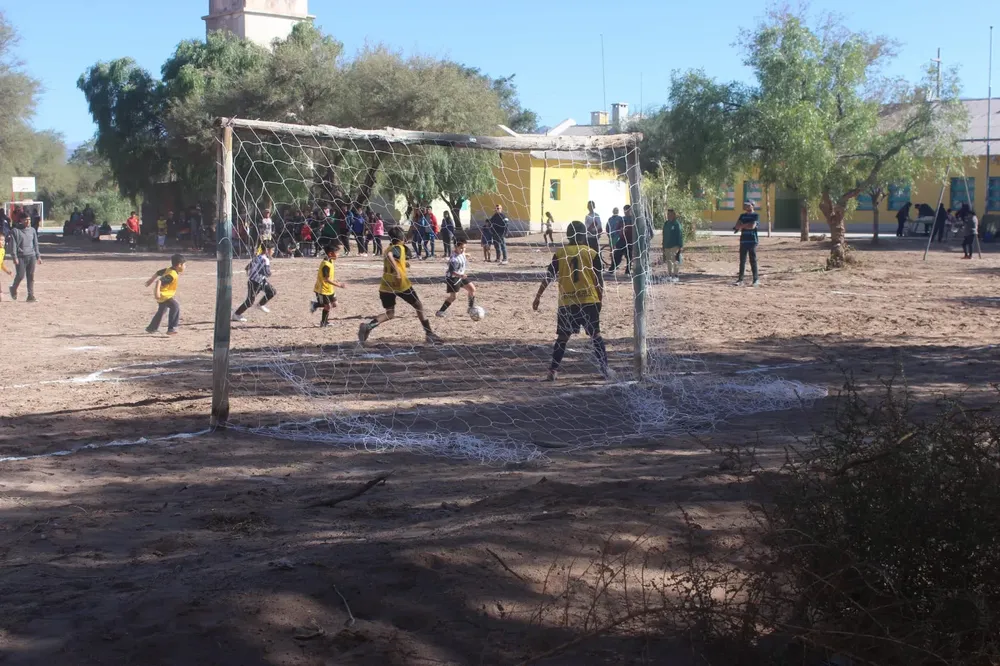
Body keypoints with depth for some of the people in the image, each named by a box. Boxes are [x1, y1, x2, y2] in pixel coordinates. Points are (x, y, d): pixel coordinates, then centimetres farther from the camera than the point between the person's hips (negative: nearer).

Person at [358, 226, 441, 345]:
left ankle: (368, 326, -16)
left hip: (386, 286, 7)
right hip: (401, 285, -7)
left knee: (390, 313, 9)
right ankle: (429, 334, 10)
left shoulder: (390, 248, 17)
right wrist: (397, 270, -35)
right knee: (419, 306, 10)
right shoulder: (399, 248, -8)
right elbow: (389, 255, -30)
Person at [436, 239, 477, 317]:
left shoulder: (462, 253, -1)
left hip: (461, 276, 9)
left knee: (472, 289, 10)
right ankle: (441, 311, -5)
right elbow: (451, 271, -33)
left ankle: (471, 308, 25)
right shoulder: (454, 258, -28)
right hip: (453, 278, -9)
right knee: (453, 296, -14)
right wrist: (460, 275, -46)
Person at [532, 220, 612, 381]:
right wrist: (600, 299, 13)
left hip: (566, 303, 1)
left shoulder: (560, 253, 2)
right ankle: (605, 369, 9)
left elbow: (548, 277, 2)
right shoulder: (592, 254, 0)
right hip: (589, 301, -1)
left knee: (562, 337, 7)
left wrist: (538, 296, 8)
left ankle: (553, 371, 1)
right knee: (596, 335, 9)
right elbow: (599, 280, 1)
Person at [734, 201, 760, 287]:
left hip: (752, 241, -5)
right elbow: (737, 225, 5)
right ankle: (740, 279, 6)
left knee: (753, 260, -5)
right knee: (742, 261, 5)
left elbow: (752, 226, -15)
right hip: (743, 241, 5)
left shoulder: (756, 216, -1)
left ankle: (756, 279, -1)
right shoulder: (743, 216, 17)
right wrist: (747, 225, -12)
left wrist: (742, 225, -3)